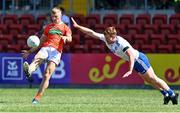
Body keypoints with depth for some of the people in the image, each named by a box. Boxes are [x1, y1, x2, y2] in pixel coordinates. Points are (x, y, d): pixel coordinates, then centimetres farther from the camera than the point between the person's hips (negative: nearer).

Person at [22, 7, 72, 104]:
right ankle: (28, 71, -68)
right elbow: (41, 41, 32)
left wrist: (65, 38, -28)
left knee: (46, 75, -16)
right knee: (36, 59, -35)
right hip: (45, 48, 3)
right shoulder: (48, 27, 29)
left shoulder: (65, 28, 18)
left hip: (56, 51, -3)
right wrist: (30, 51, 28)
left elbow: (70, 39, -3)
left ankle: (37, 98, -18)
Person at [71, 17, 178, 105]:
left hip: (139, 59, -8)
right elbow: (92, 33, -8)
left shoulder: (121, 43, -33)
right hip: (134, 61, 8)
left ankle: (172, 94, 5)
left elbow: (131, 55, -38)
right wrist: (78, 26, -14)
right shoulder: (105, 38, -11)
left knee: (152, 78, -4)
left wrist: (130, 71, -44)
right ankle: (166, 95, 22)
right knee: (149, 80, 14)